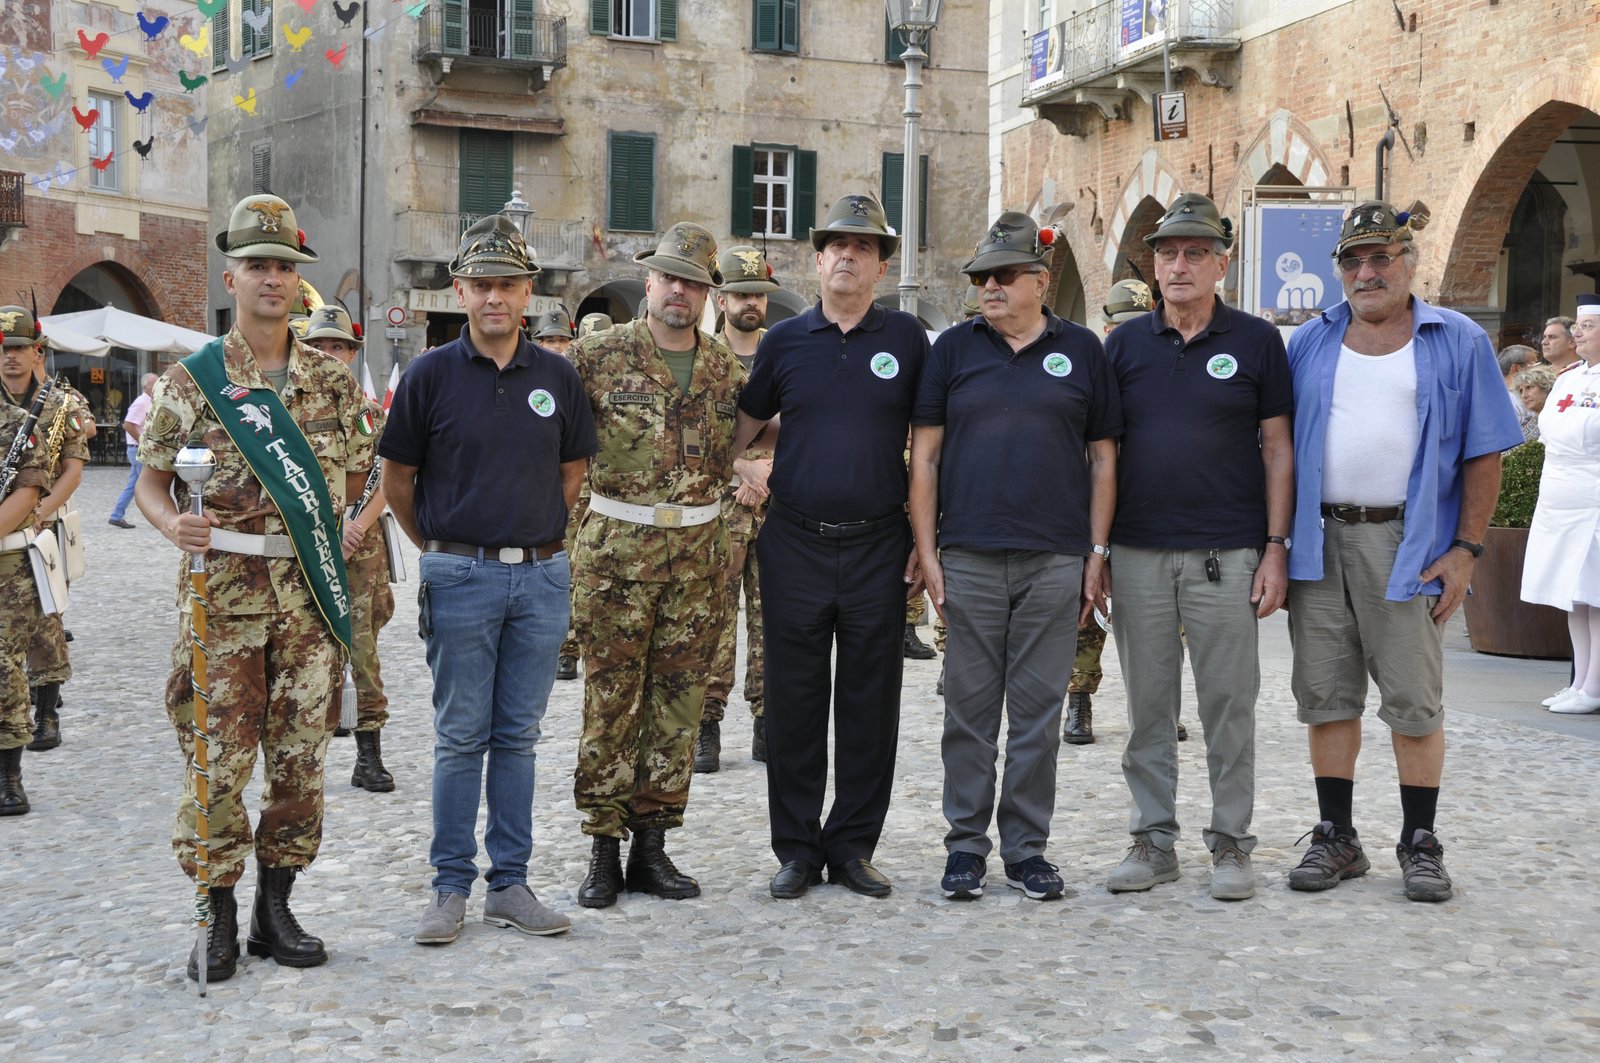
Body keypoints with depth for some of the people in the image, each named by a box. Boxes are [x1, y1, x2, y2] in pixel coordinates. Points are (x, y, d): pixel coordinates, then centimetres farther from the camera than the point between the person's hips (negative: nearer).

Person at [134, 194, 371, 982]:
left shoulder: (332, 381, 8)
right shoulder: (189, 381, 1)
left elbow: (351, 474, 17)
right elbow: (151, 480, 2)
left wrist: (313, 510, 0)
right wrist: (173, 523, -17)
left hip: (311, 592, 3)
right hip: (223, 591, -3)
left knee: (301, 755, 6)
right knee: (217, 757, -3)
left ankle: (276, 909, 19)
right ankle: (218, 917, 10)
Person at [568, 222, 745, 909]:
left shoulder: (726, 369, 9)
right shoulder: (599, 355, -2)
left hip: (698, 550, 4)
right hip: (616, 546, -3)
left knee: (678, 698, 6)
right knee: (610, 697, -1)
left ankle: (651, 844, 15)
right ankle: (603, 847, 8)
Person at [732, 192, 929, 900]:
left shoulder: (907, 339, 4)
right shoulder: (784, 341, 6)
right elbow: (742, 428, 15)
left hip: (879, 547, 0)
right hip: (795, 544, 1)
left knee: (870, 703, 5)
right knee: (794, 702, 4)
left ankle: (853, 846, 17)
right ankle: (797, 849, 15)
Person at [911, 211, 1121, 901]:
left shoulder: (1081, 351, 8)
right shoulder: (954, 348, 7)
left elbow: (1103, 457, 9)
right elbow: (924, 456, 6)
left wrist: (1097, 554, 2)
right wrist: (926, 553, -1)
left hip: (1056, 560, 0)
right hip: (968, 558, 0)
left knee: (1039, 709, 5)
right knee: (970, 707, 5)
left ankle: (1026, 848, 15)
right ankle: (966, 845, 14)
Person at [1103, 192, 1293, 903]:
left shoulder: (1256, 342, 3)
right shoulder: (1124, 344, 8)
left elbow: (1277, 449, 3)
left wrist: (1276, 548, -4)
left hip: (1228, 553, -2)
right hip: (1139, 552, 2)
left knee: (1229, 705, 3)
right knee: (1148, 706, 8)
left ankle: (1231, 843, 13)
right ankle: (1153, 840, 17)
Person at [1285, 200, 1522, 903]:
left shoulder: (1458, 343, 3)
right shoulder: (1310, 342, 11)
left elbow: (1484, 454, 2)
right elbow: (1278, 442, 12)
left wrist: (1466, 549, -6)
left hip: (1407, 545, -3)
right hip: (1318, 541, 3)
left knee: (1414, 701, 1)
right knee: (1326, 697, 7)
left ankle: (1420, 845, 12)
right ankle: (1336, 838, 17)